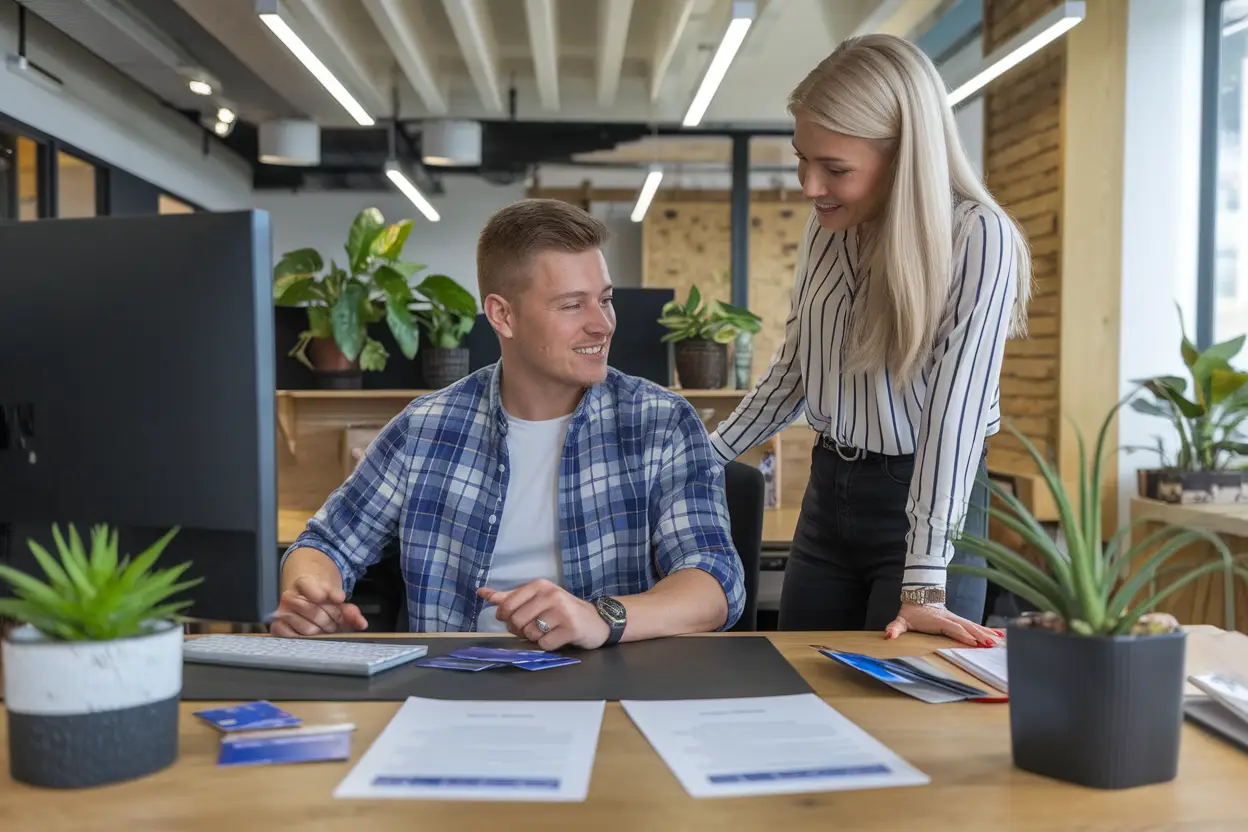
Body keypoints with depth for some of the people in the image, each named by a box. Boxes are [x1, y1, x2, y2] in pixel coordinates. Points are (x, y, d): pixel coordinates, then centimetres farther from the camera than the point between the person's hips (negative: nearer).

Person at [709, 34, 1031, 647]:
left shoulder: (977, 239, -18)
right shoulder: (826, 229, 2)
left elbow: (954, 409, -22)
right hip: (827, 492, 6)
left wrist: (923, 584, -24)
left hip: (924, 503, -6)